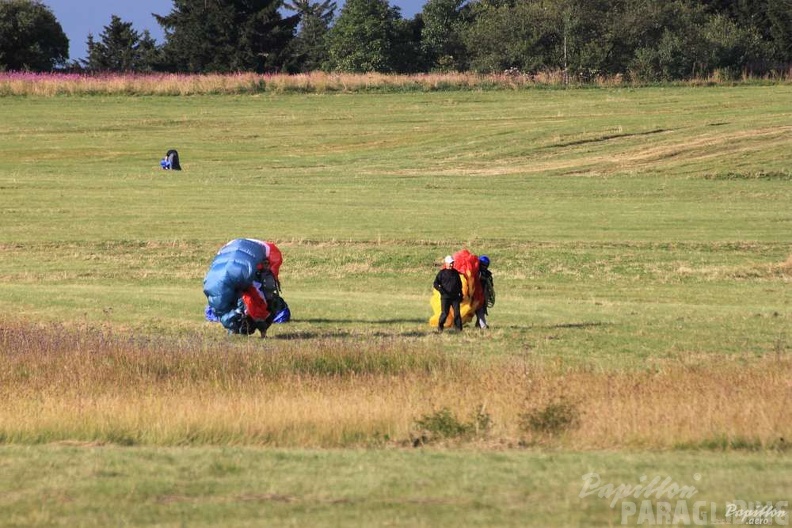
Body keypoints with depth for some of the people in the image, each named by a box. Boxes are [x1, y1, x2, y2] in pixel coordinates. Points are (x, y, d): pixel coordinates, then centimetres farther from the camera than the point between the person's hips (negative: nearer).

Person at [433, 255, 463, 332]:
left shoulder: (455, 273, 13)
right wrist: (440, 289, -21)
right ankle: (440, 327, 9)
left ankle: (459, 328, 4)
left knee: (457, 313, -1)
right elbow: (436, 284, -2)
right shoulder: (442, 273, 0)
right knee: (444, 313, -7)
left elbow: (459, 284, 23)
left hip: (455, 297, 4)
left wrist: (460, 294, 17)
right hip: (445, 297, -4)